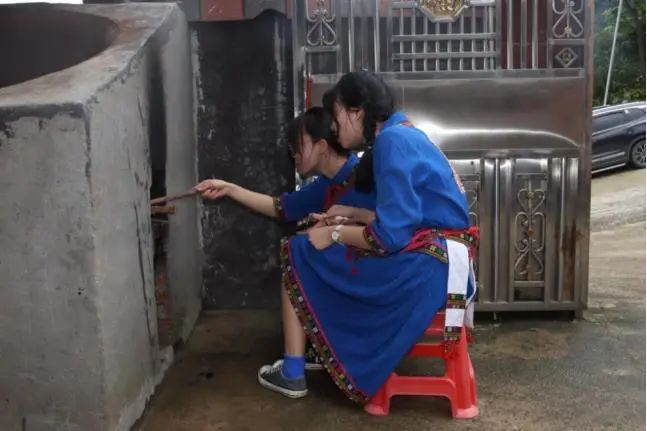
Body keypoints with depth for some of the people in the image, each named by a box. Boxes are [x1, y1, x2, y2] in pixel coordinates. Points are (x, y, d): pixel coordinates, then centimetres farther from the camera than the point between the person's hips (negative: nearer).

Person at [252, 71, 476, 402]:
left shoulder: (390, 140, -15)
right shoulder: (402, 134, 15)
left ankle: (291, 373, 10)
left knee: (298, 252, 2)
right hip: (437, 260, 10)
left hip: (424, 268, -10)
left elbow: (390, 236, -21)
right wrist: (353, 214, 17)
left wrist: (335, 234, -6)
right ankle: (336, 355, 29)